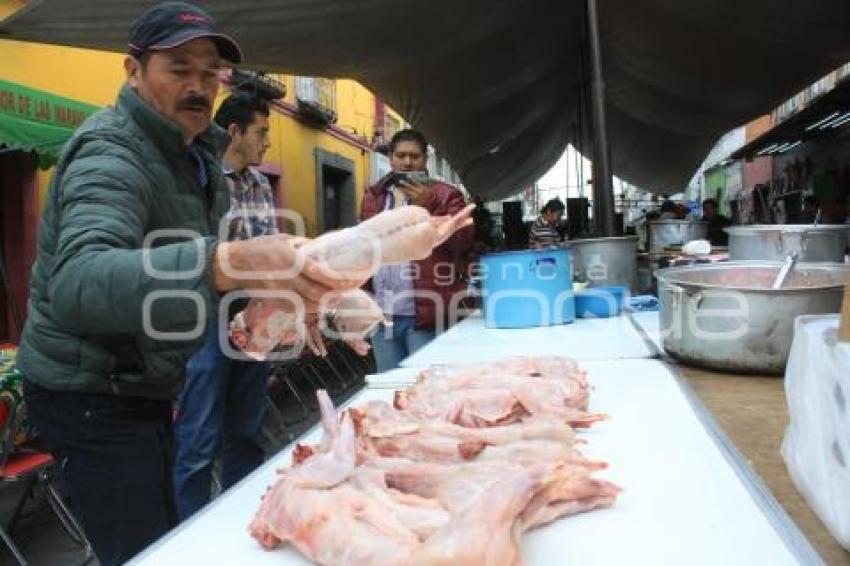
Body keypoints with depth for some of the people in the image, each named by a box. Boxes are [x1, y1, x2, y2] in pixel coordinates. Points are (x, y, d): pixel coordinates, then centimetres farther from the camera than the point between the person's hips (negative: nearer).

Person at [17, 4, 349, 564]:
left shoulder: (197, 152, 6)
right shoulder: (111, 155, -23)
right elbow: (78, 283, -43)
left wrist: (271, 291, -4)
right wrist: (230, 264, -59)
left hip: (142, 386, 9)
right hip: (93, 398, -9)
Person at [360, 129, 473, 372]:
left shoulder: (445, 195, 0)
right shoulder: (372, 196, 13)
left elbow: (464, 241, -9)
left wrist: (428, 207, -18)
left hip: (426, 315, -4)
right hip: (382, 316, 4)